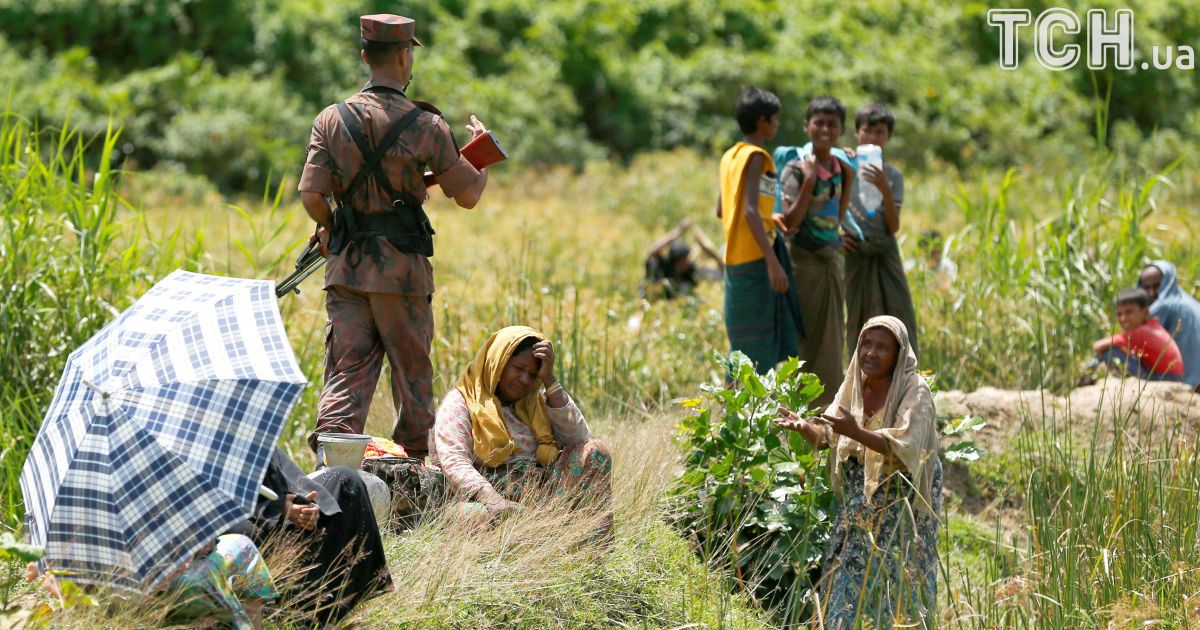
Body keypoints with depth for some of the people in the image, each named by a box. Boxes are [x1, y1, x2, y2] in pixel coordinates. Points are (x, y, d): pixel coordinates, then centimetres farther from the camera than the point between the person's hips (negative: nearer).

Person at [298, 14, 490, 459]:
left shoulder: (332, 119, 1)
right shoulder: (425, 126, -7)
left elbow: (311, 196, -3)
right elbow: (468, 196, -1)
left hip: (346, 266, 3)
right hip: (402, 266, -2)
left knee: (347, 371, 3)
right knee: (412, 370, 10)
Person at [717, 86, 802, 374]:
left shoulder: (730, 156, 15)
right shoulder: (755, 157, -11)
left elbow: (721, 210, 22)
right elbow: (750, 211, -21)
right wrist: (773, 262, -26)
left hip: (735, 259, 9)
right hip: (756, 259, -9)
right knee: (758, 340, -7)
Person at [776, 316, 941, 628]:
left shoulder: (915, 390, -16)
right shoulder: (855, 385, 2)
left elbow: (904, 446, -30)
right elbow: (826, 435, -2)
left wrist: (856, 432, -44)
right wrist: (804, 427, -26)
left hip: (902, 503, -6)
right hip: (860, 502, 6)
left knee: (898, 587, -7)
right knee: (849, 580, 6)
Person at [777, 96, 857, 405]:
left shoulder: (838, 167, 9)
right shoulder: (797, 169, -12)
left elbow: (838, 217, 11)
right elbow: (789, 223, -18)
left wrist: (848, 180, 5)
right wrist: (808, 183, -24)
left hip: (830, 262, 7)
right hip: (805, 261, -7)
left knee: (830, 342, 11)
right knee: (805, 340, -4)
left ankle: (825, 405, 18)